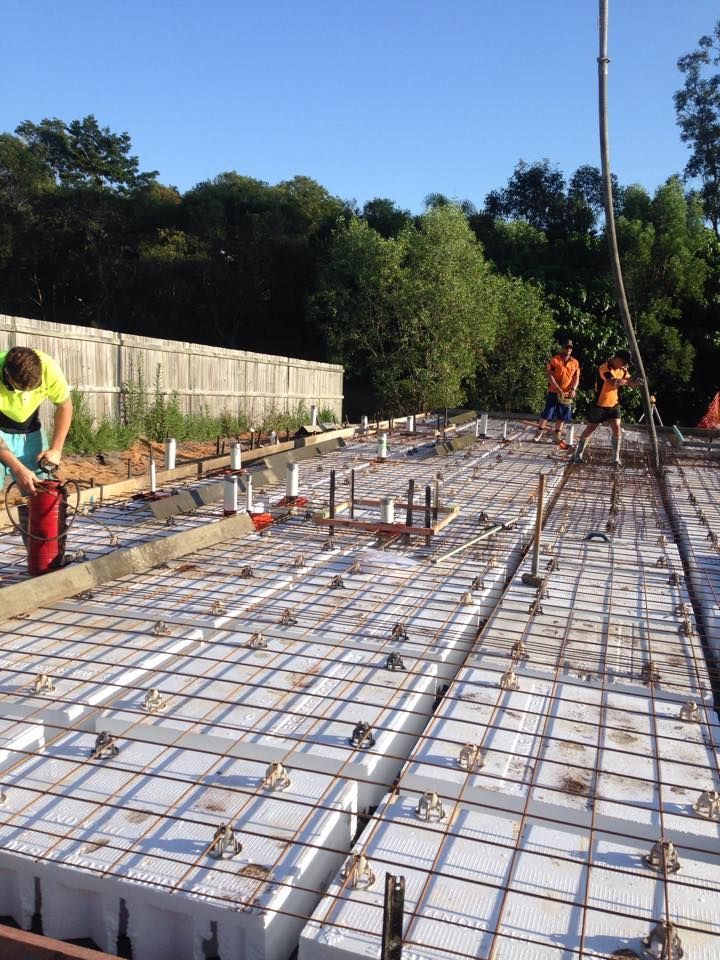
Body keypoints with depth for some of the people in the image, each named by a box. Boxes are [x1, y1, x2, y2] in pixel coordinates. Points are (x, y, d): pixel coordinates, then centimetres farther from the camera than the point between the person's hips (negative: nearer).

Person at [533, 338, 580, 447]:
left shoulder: (575, 363, 4)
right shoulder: (555, 360, -8)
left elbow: (576, 377, 6)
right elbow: (550, 376, -12)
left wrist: (573, 389, -12)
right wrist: (558, 389, -19)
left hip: (567, 394, 4)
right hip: (554, 392, -4)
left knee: (563, 415, 8)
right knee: (547, 412, -2)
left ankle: (558, 435, 18)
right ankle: (540, 432, 11)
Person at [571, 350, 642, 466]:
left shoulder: (622, 370, 3)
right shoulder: (604, 368, -21)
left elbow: (630, 382, 5)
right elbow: (614, 382, -35)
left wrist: (636, 382, -16)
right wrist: (627, 380, -25)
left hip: (614, 404, 6)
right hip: (599, 405, -6)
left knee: (616, 429, -5)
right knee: (590, 429, 5)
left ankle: (616, 458, 3)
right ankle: (578, 454, 18)